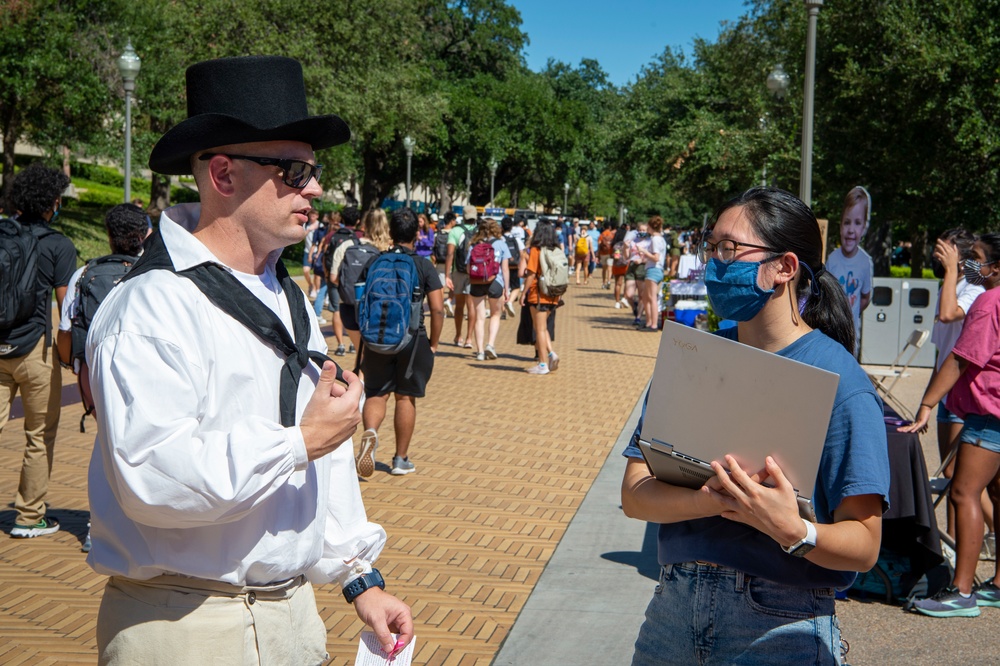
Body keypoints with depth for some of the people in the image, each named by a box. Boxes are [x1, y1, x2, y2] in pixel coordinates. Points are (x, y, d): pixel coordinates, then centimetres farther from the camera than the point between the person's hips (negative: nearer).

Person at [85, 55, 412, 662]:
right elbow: (153, 479, -29)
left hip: (292, 610, 8)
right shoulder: (153, 305, -17)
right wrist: (301, 441, -20)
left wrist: (360, 579, 13)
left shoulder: (291, 300, 11)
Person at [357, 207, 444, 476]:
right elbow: (437, 309, -9)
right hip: (413, 338, -1)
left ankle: (370, 432, -22)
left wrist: (363, 343, 8)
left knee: (376, 394, 9)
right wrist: (433, 344, 2)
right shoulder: (424, 266, -4)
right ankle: (401, 459, 17)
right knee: (406, 397, 10)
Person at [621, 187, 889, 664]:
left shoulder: (837, 380, -10)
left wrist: (793, 531, -33)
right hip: (673, 612, 4)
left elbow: (863, 545, -13)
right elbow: (634, 495, -5)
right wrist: (715, 500, -23)